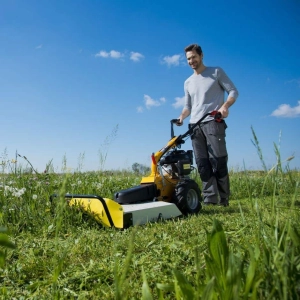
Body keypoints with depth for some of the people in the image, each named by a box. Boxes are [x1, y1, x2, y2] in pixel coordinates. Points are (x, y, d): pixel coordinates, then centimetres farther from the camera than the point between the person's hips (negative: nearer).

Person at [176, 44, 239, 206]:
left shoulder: (216, 72, 8)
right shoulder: (188, 83, 22)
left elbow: (233, 91, 4)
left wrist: (225, 106, -16)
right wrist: (182, 117, 1)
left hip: (213, 122, -5)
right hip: (195, 126, 5)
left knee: (218, 161, -10)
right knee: (202, 164, -2)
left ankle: (223, 200, -3)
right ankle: (210, 199, -1)